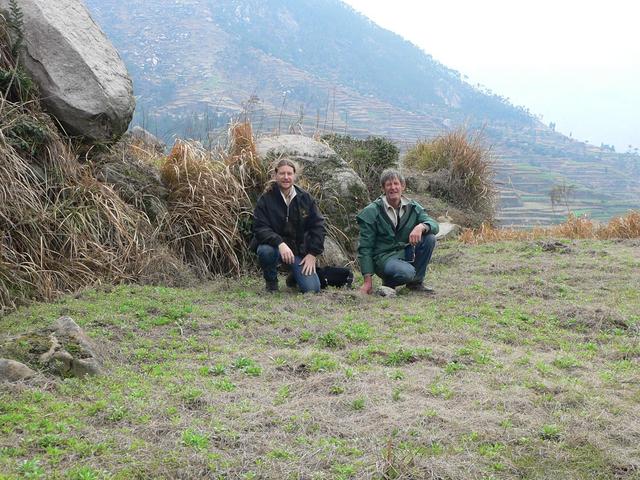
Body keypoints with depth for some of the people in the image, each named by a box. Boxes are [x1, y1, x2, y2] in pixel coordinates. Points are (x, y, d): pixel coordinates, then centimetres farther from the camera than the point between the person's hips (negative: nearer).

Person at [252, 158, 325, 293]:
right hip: (274, 246, -2)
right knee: (265, 251, -39)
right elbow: (260, 228, -16)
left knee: (312, 288, -16)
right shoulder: (266, 199, -7)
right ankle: (271, 281, -4)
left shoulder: (305, 198, 1)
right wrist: (279, 243, -32)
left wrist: (312, 254, -6)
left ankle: (294, 276, 23)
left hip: (299, 250, 2)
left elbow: (318, 226, 3)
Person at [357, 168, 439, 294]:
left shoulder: (413, 207, 5)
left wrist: (421, 226, -31)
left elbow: (434, 224, -5)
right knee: (407, 273, -35)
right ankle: (388, 283, 1)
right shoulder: (371, 212, -8)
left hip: (406, 253, 5)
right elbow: (365, 247, -9)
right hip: (384, 256, -5)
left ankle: (416, 282, -3)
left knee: (429, 238, -19)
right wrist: (368, 281, -15)